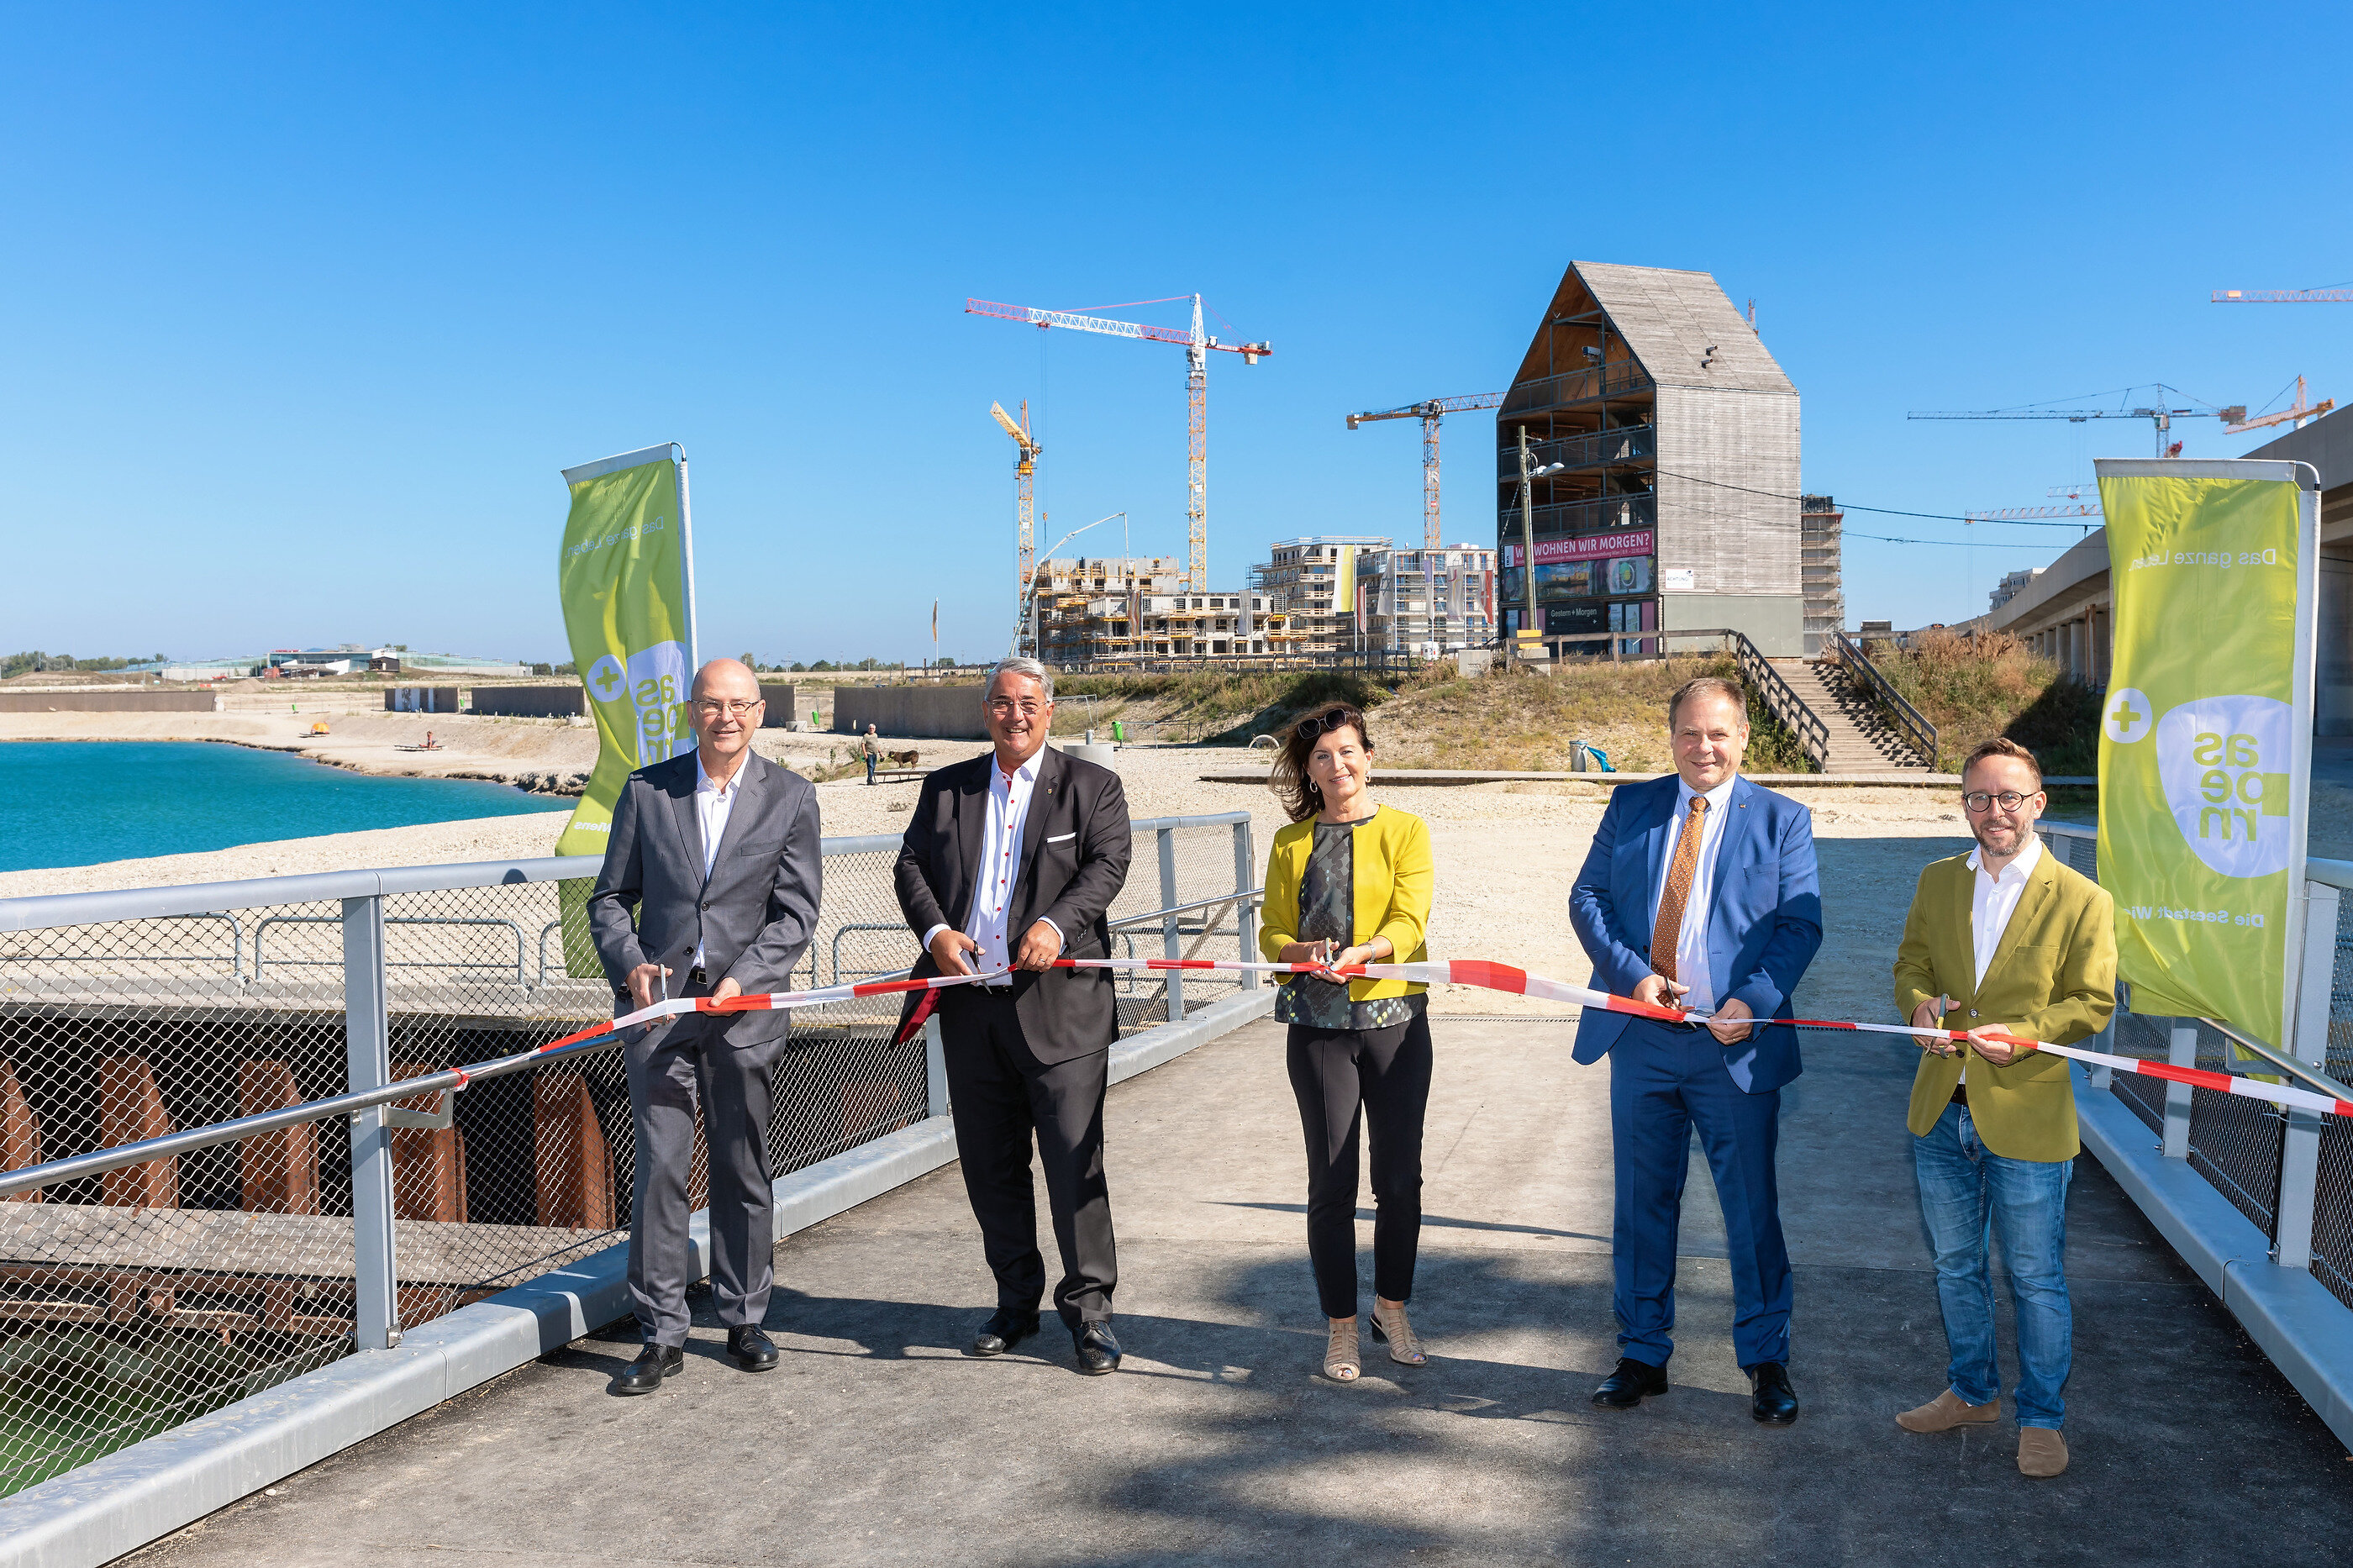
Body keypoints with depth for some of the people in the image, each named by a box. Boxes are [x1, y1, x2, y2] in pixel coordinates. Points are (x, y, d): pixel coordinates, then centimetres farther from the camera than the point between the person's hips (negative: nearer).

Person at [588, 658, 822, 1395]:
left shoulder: (791, 797, 1)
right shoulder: (646, 790, 5)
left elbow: (797, 913, -2)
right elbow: (610, 899, 8)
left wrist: (743, 978, -15)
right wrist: (630, 964, -10)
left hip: (746, 1005, 0)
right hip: (658, 1003, 1)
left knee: (743, 1170, 9)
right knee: (659, 1169, 0)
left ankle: (744, 1320, 25)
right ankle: (662, 1336, 11)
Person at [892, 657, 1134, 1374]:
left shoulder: (1091, 786, 5)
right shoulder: (946, 788, 15)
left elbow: (1108, 864, -8)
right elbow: (911, 864, 10)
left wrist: (1056, 922, -26)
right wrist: (934, 929, -10)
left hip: (1059, 1005, -4)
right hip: (970, 1003, 4)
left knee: (1075, 1160, -5)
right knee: (989, 1164, 12)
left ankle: (1088, 1304, 10)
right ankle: (1016, 1300, 27)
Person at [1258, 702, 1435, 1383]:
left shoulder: (1405, 831, 4)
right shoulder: (1291, 842, 10)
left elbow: (1408, 920, -8)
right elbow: (1273, 931, 7)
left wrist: (1359, 952, -27)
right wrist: (1303, 953, -16)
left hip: (1395, 1018, 0)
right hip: (1319, 1025, 1)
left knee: (1400, 1177, 5)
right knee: (1331, 1181, 3)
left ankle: (1392, 1307, 27)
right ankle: (1341, 1326, 17)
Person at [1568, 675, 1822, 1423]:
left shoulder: (1782, 820, 3)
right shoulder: (1630, 806, 9)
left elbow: (1801, 923, -2)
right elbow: (1587, 897, 4)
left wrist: (1753, 1000, -16)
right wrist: (1633, 973, -11)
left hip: (1735, 1043, -2)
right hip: (1641, 1034, 2)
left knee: (1752, 1209, 6)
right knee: (1641, 1206, 11)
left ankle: (1767, 1363, 22)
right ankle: (1643, 1355, 25)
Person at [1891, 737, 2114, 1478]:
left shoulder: (2082, 901, -7)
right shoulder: (1937, 883, 7)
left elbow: (2092, 1004, -6)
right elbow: (1910, 965, 13)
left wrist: (2026, 1034, -22)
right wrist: (1921, 1003, -10)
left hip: (2027, 1118, -4)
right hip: (1941, 1112, 5)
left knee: (2036, 1279, 7)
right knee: (1954, 1266, 18)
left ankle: (2040, 1417, 25)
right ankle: (1972, 1391, 37)